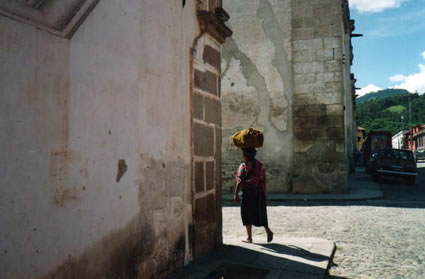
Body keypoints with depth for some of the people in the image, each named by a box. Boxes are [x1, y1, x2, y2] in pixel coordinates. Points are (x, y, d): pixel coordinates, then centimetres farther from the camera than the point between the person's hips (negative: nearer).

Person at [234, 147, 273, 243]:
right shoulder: (260, 164, 8)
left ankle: (249, 238, 9)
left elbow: (240, 182, -16)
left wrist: (236, 194, -11)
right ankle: (268, 230, 0)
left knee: (247, 216, 5)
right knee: (260, 214, 17)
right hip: (260, 194, 6)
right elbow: (264, 180, 11)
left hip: (248, 194, -6)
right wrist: (264, 192, 18)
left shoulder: (243, 166, -12)